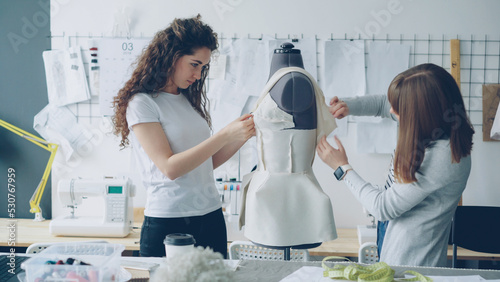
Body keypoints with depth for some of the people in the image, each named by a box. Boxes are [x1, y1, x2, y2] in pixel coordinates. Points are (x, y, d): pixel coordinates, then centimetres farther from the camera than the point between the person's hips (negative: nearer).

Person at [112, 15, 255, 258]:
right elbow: (169, 167, -17)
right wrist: (225, 135, -20)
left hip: (211, 217, 6)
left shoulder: (190, 99, 13)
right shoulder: (142, 103, -7)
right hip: (167, 223, -6)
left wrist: (242, 136, -1)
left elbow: (207, 162, 13)